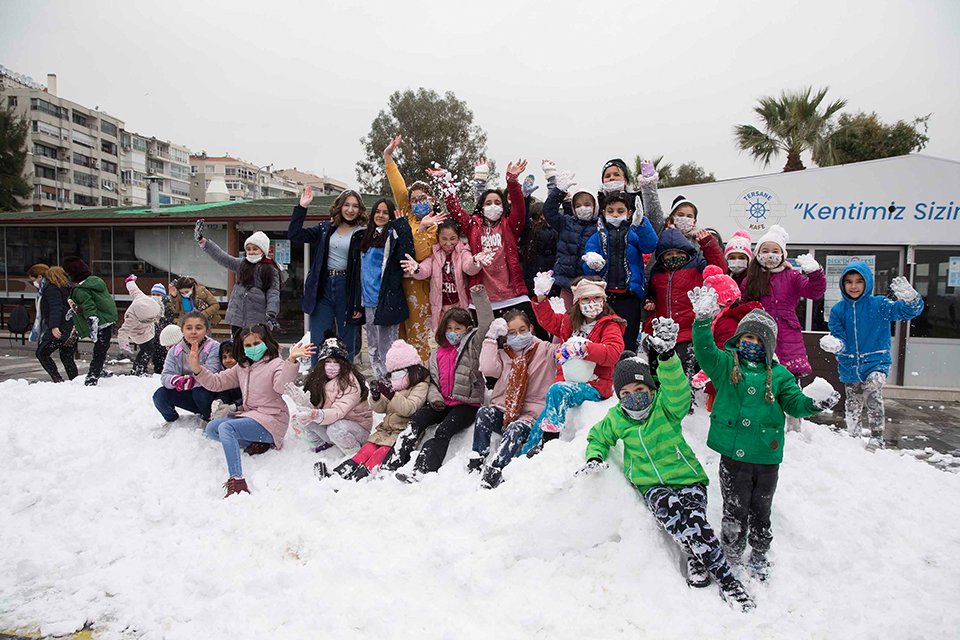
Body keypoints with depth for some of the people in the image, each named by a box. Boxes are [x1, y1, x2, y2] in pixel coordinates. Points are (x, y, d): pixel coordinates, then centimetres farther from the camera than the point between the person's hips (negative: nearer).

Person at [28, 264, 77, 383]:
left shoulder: (50, 288, -11)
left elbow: (55, 308, -23)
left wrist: (54, 326, -32)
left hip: (60, 329, -9)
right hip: (72, 328, 9)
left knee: (41, 353, 3)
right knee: (67, 357, 14)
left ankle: (58, 380, -4)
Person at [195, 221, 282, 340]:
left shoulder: (271, 271, 1)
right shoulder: (240, 264, 13)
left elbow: (273, 294, -5)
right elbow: (221, 256, 7)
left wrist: (271, 315, -18)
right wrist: (201, 240, -1)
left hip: (258, 321, -4)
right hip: (237, 318, 4)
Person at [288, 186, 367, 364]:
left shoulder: (363, 234, -2)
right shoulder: (326, 228, 10)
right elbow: (294, 235, 6)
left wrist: (360, 304, -10)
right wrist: (302, 207, -1)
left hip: (348, 289, -3)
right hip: (323, 289, 3)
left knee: (347, 344, 8)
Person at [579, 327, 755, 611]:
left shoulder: (665, 406, -7)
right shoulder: (617, 419, 3)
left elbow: (676, 389, -29)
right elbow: (598, 437, 20)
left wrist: (667, 355, -47)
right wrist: (594, 457, -3)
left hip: (687, 478, -1)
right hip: (651, 485, 2)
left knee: (695, 519, -31)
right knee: (667, 508, -33)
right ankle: (723, 577, -21)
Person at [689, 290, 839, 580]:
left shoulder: (779, 374, 8)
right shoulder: (725, 364, 3)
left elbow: (794, 402, 3)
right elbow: (704, 350, -13)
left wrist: (813, 404, -19)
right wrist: (703, 321, -29)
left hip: (766, 456, 2)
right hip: (732, 453, -2)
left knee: (760, 510, 17)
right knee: (735, 509, 7)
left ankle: (759, 555, 36)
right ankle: (731, 555, 25)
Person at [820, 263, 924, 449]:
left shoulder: (879, 305, -6)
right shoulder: (838, 310, -1)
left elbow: (910, 311, -14)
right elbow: (839, 338, -4)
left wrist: (910, 298, -36)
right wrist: (835, 345, -28)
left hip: (876, 363, -3)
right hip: (849, 367, 3)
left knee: (873, 394, -28)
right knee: (853, 408, 15)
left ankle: (877, 438, -19)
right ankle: (854, 435, 37)